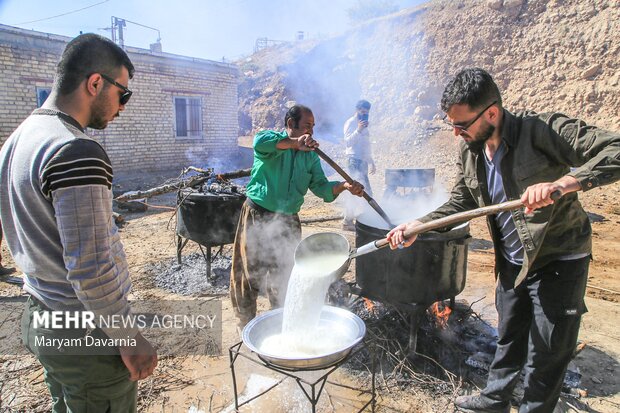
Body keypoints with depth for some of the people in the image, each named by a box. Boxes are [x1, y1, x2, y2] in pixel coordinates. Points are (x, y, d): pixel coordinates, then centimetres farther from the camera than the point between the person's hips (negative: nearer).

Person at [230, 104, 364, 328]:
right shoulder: (273, 141, -6)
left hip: (288, 222, 5)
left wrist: (344, 186, -16)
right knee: (251, 273, 5)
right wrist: (295, 142, -38)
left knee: (284, 274, 16)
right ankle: (246, 322, 25)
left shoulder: (311, 156, 9)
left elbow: (321, 186, 1)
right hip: (257, 217, -4)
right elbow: (260, 142, -31)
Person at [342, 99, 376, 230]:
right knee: (366, 192, -14)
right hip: (355, 160, -9)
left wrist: (371, 162, 27)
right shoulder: (351, 123, -5)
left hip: (363, 161, 9)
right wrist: (358, 130, -29)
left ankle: (347, 221, 13)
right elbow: (347, 142, -18)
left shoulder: (364, 124, 22)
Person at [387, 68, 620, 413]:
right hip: (512, 263, 6)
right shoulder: (469, 151, -4)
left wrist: (562, 183, -44)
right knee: (509, 338, 23)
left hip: (559, 261, -6)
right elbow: (461, 203, 4)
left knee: (548, 353, 8)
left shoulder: (544, 130, -24)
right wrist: (416, 226, -8)